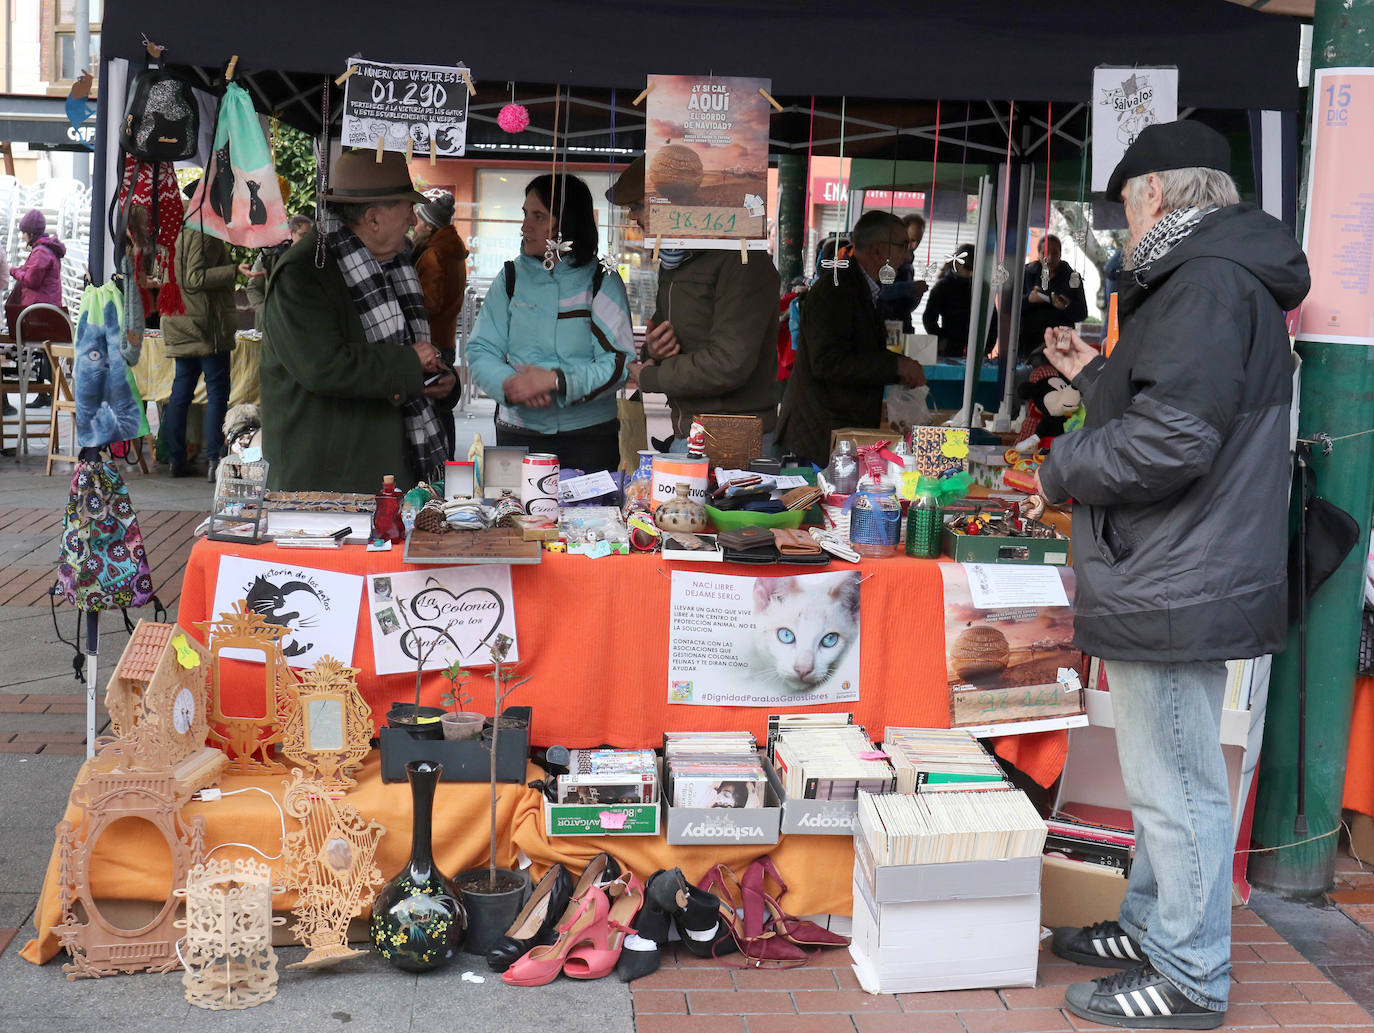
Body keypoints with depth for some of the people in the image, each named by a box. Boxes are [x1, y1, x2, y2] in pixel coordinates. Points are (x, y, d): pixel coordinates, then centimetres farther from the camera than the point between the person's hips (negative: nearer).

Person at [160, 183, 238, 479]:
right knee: (217, 390, -6)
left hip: (182, 326, 10)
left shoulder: (180, 233, 17)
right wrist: (236, 270, -26)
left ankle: (176, 458, 12)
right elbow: (195, 278, -22)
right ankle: (214, 460, -9)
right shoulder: (205, 237, -13)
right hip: (206, 326, -10)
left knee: (182, 389, 10)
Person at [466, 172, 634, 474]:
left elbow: (619, 363, -9)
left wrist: (556, 380, -22)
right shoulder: (512, 278, 6)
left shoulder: (603, 282, -2)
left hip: (589, 437, -2)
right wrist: (509, 384, -19)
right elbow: (481, 351, 2)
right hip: (518, 435, 2)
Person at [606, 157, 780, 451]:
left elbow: (729, 364, -22)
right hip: (686, 435, 8)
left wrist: (649, 377, -9)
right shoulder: (672, 264, 16)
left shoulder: (740, 261, -15)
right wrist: (653, 349, 1)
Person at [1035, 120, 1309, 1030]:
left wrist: (1063, 469, -12)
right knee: (1171, 776, 21)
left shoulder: (1209, 281, -18)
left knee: (1178, 785, -2)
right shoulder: (1222, 275, 18)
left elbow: (1169, 440, -26)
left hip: (1174, 589, -11)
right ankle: (1153, 928, 35)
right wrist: (1095, 375, 24)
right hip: (1182, 579, 11)